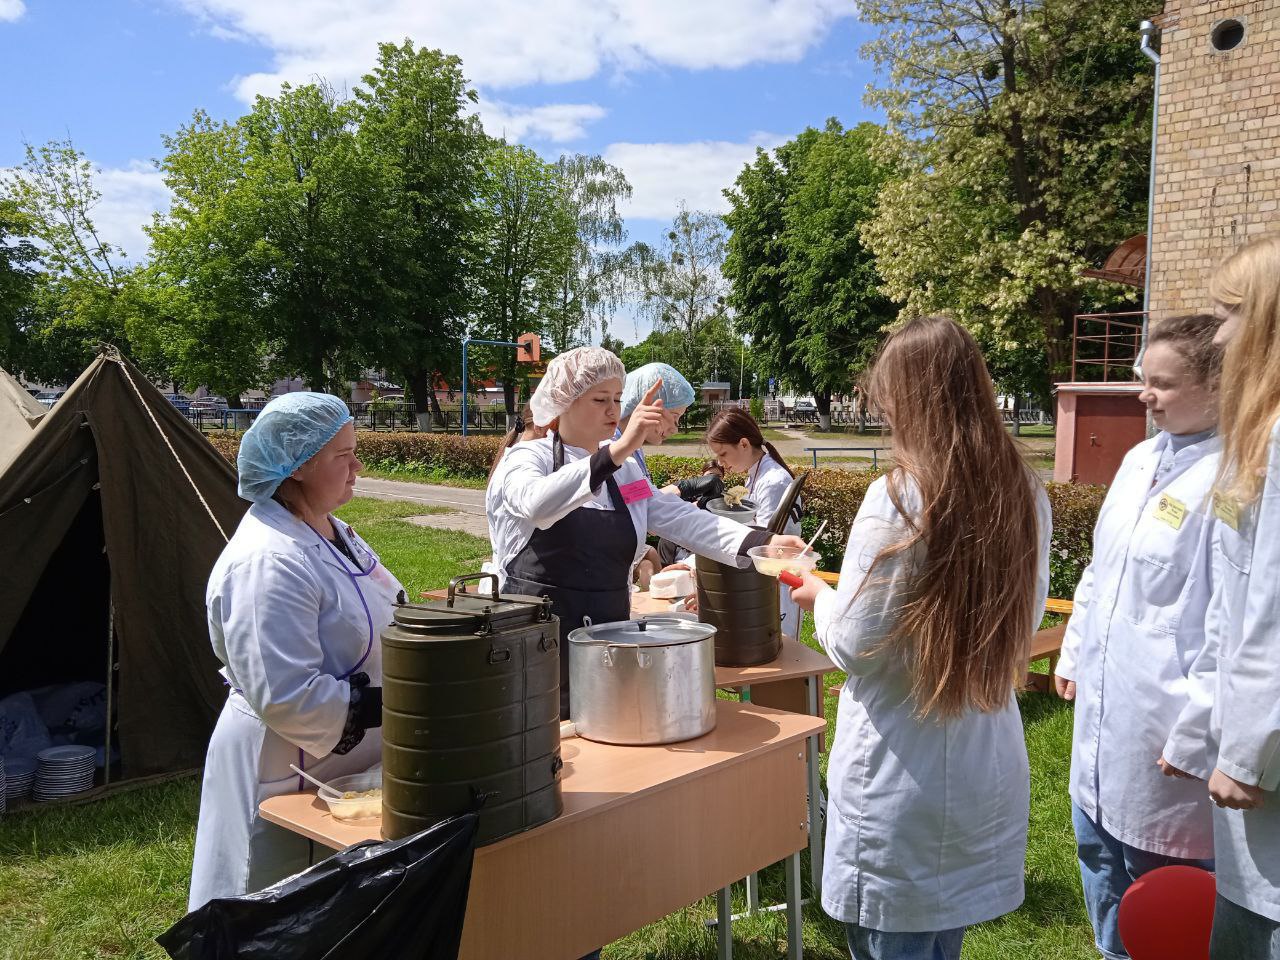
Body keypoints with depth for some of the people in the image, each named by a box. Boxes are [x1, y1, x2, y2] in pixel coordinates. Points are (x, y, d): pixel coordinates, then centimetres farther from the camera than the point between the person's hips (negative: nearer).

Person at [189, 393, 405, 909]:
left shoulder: (330, 531, 6)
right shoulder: (267, 562, -26)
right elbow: (286, 699, -30)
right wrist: (387, 706, -24)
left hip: (349, 768, 9)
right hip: (288, 779, -9)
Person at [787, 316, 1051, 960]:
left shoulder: (898, 499, -20)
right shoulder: (1026, 496, -1)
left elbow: (853, 646, -16)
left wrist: (821, 598, 3)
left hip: (902, 774, -6)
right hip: (988, 769, 6)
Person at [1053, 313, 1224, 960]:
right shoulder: (1141, 459, 7)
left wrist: (1195, 735, -19)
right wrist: (1075, 652, 19)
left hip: (1166, 722, -8)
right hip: (1106, 708, 8)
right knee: (1100, 847, 22)